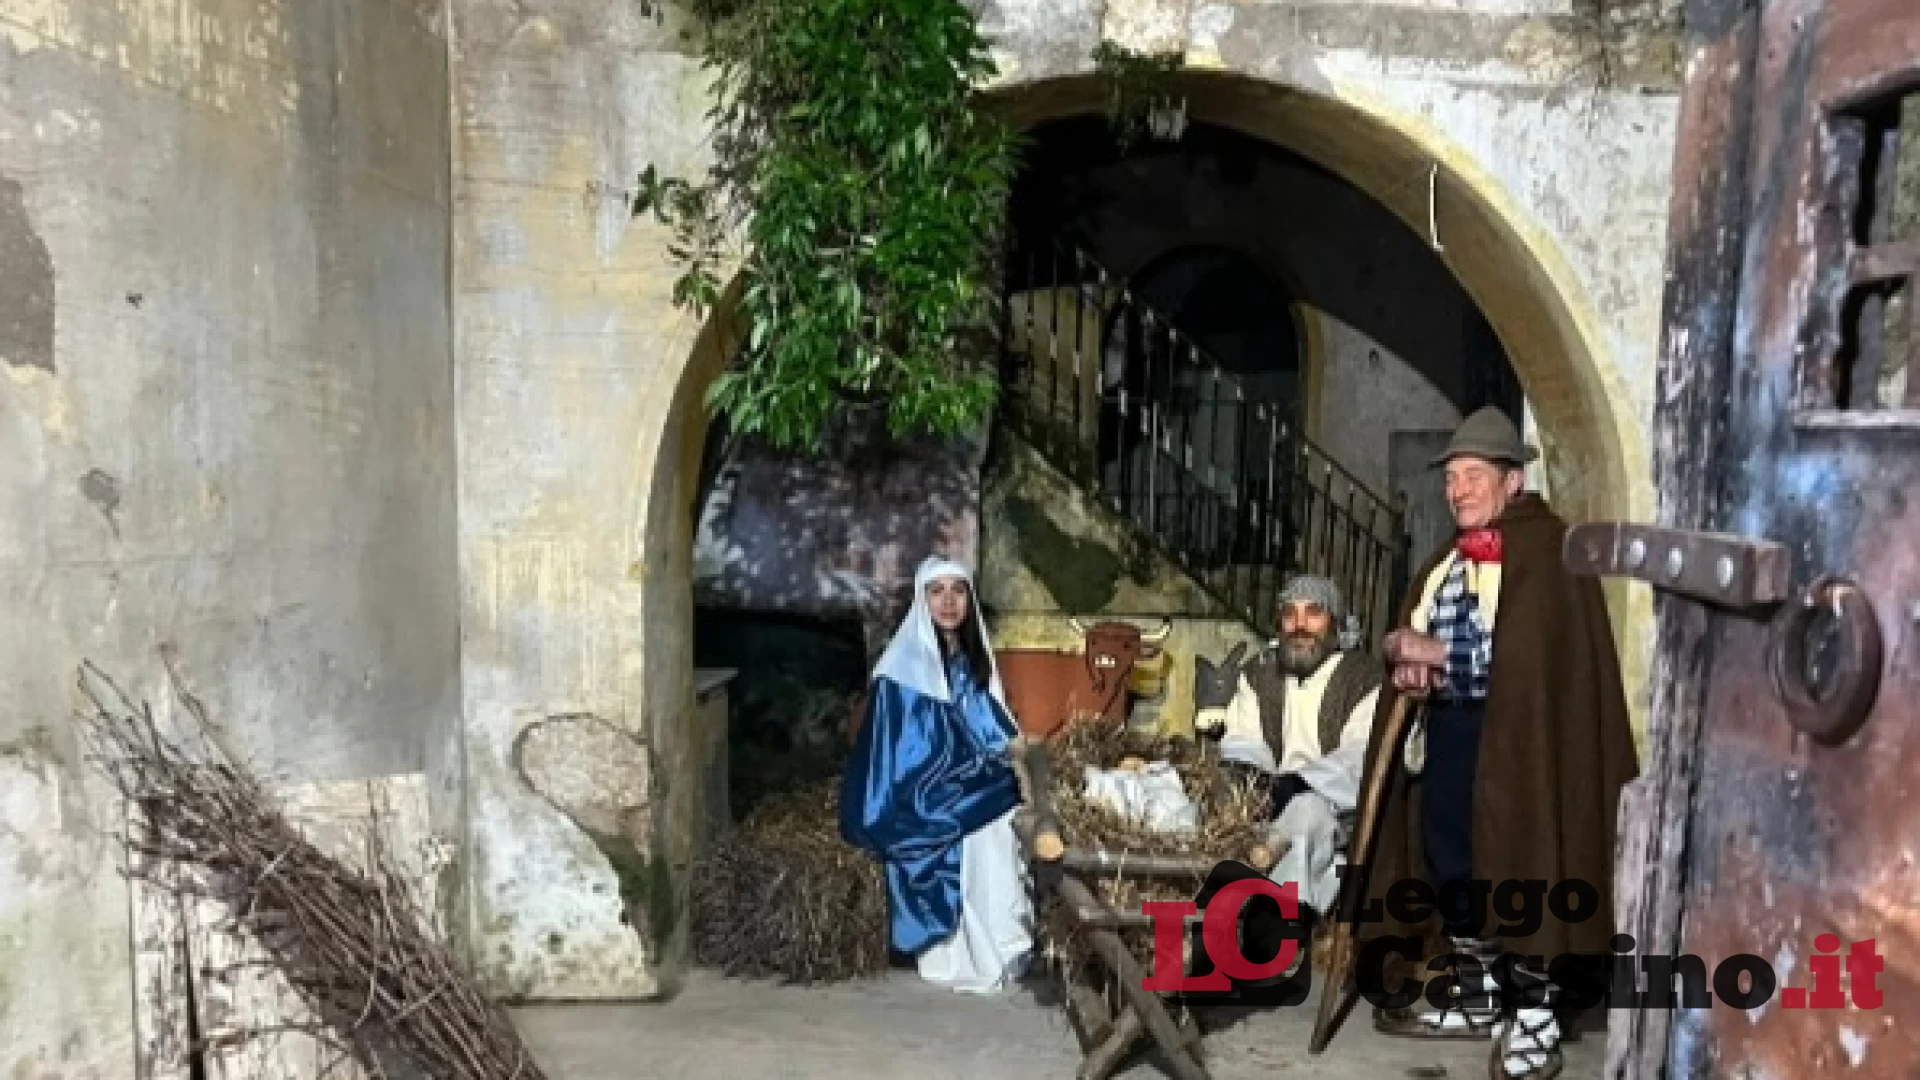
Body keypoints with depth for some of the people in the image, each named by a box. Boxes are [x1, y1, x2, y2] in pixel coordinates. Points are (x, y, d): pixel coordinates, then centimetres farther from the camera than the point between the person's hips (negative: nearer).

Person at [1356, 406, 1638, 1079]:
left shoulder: (1545, 550, -9)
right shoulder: (1451, 555, 17)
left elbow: (1523, 651, -21)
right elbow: (1408, 630, 16)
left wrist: (1436, 653, -14)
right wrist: (1404, 655, -7)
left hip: (1514, 738, -8)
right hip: (1445, 730, 9)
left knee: (1517, 870, -3)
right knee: (1450, 863, 14)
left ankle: (1535, 1018, 12)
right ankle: (1475, 998, 30)